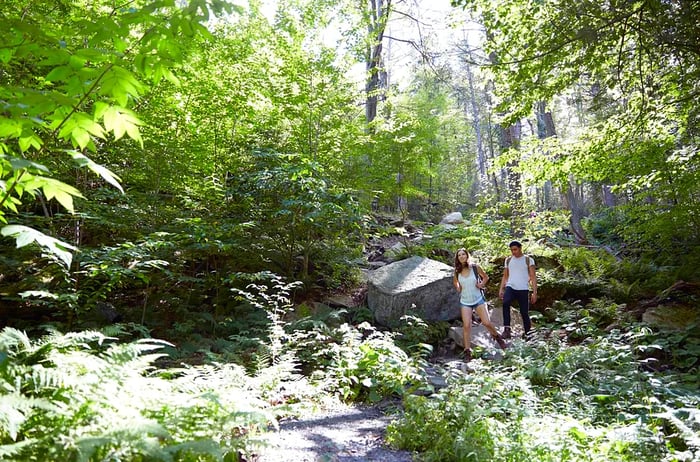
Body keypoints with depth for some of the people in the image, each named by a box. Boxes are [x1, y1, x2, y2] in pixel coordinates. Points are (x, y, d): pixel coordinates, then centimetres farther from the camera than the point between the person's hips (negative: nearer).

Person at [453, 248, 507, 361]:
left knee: (487, 323, -5)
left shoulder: (475, 267, -8)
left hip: (478, 299, -1)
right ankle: (467, 351, 1)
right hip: (465, 302, 1)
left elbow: (486, 277, 8)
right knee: (466, 326, -8)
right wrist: (458, 288, 3)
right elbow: (455, 281, 20)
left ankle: (497, 336, 27)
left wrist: (481, 284, -8)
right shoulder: (457, 271, -3)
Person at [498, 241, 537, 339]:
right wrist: (501, 289, 9)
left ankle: (527, 334, 14)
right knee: (505, 303, -28)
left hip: (523, 289, -2)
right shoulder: (508, 260, 15)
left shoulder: (528, 260, 4)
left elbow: (533, 277, 1)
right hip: (510, 287, 2)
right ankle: (507, 329, -30)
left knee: (524, 313, 0)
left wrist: (534, 292, -7)